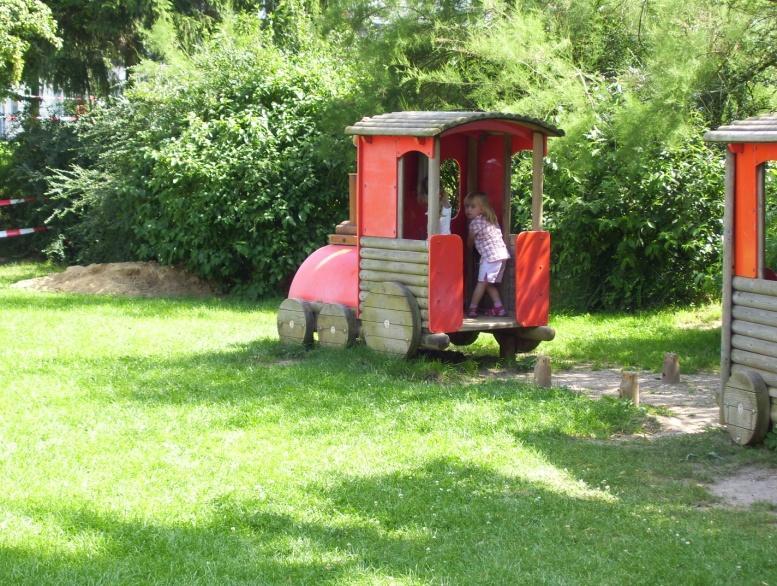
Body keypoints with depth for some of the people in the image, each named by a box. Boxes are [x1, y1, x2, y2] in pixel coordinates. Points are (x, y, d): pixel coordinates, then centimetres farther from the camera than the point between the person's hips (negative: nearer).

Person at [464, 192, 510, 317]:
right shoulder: (490, 220, 19)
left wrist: (468, 251, 27)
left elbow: (470, 240, 6)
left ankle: (472, 309, -4)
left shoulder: (476, 222, -6)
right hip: (502, 255, 9)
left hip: (491, 256, -9)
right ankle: (498, 308, 11)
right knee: (489, 284, 15)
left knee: (482, 282, -6)